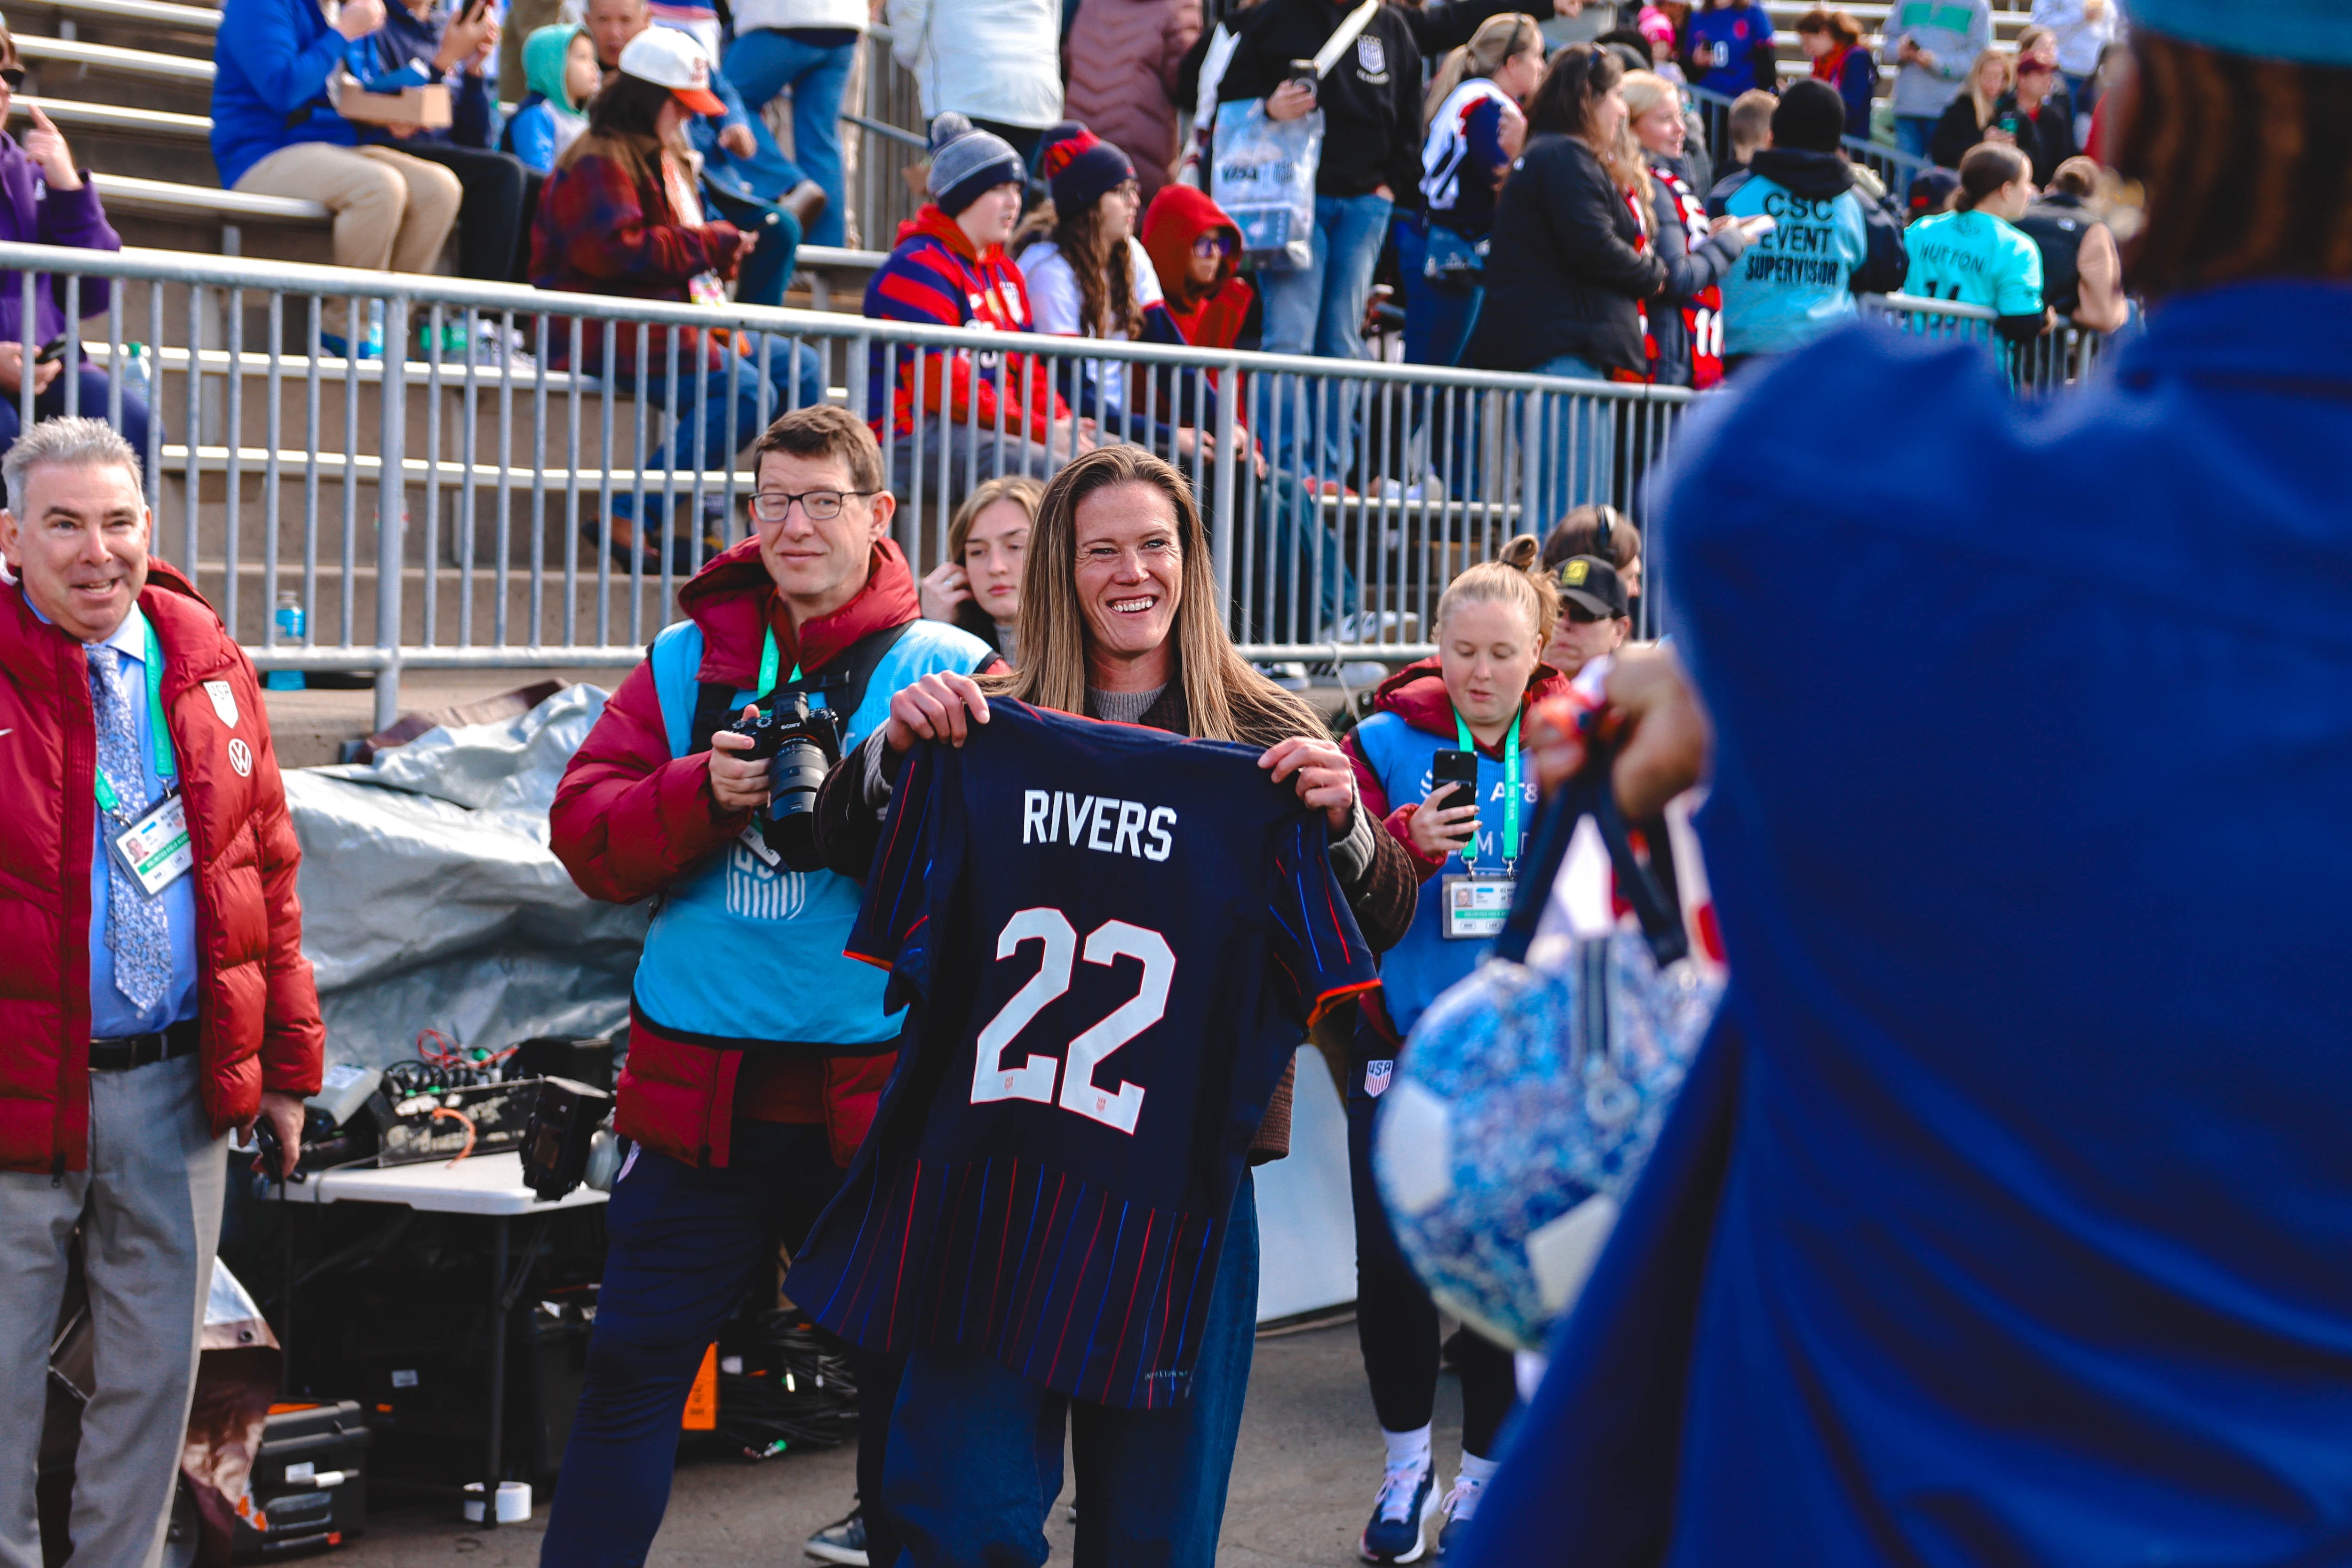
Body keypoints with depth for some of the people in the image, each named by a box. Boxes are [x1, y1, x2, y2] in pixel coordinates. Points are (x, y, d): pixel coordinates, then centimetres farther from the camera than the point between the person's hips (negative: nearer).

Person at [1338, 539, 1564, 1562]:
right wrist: (1408, 843, -23)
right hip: (1403, 1044, 0)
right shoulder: (1388, 742, -1)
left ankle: (1485, 1476, 23)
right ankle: (1406, 1466, 22)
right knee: (1390, 1262, -1)